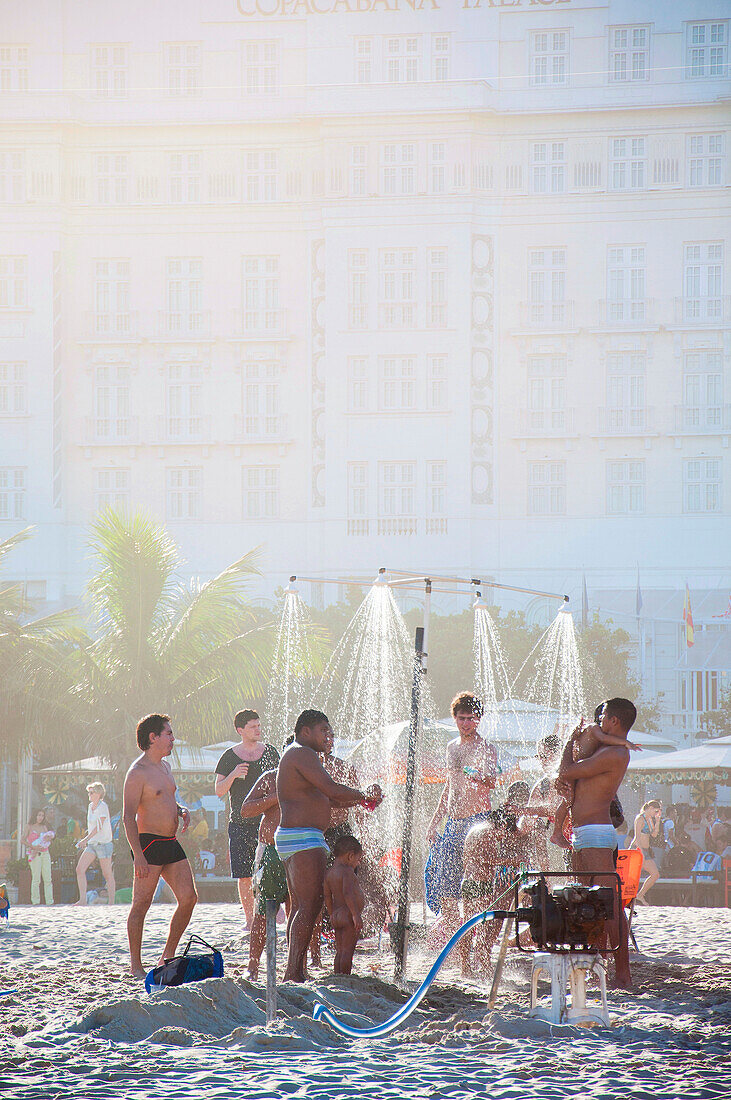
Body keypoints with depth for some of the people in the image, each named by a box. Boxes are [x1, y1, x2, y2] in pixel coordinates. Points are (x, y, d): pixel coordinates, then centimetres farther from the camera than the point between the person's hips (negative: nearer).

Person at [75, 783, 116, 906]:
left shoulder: (103, 807, -11)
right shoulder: (91, 806, 13)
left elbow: (99, 827, -19)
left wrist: (86, 839, -23)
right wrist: (85, 841, 21)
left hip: (104, 843, -8)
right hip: (92, 844, 8)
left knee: (107, 874, -2)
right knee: (80, 869, -6)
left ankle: (111, 901, 6)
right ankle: (82, 899, -6)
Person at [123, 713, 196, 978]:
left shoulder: (164, 767, 16)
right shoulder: (138, 773, -11)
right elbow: (128, 817, -16)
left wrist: (181, 810, 9)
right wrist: (139, 855, -24)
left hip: (171, 844, 9)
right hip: (149, 844, -9)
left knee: (188, 898, 4)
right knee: (141, 904, -5)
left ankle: (167, 957, 14)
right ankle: (136, 965, 0)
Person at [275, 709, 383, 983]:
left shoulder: (294, 755, 23)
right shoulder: (302, 754, -11)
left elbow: (323, 798, 27)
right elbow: (332, 790, -20)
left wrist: (360, 800, 16)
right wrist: (365, 795, -5)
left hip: (291, 838, 12)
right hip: (303, 837, -12)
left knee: (299, 906, 11)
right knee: (309, 906, -15)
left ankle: (294, 973, 11)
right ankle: (294, 973, -20)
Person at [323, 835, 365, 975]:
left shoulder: (329, 873, 13)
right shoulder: (347, 871, -12)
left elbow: (327, 898, 18)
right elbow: (348, 894, -24)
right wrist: (356, 914, -25)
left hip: (336, 916, 8)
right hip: (348, 915, -8)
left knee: (340, 951, 11)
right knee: (347, 950, -8)